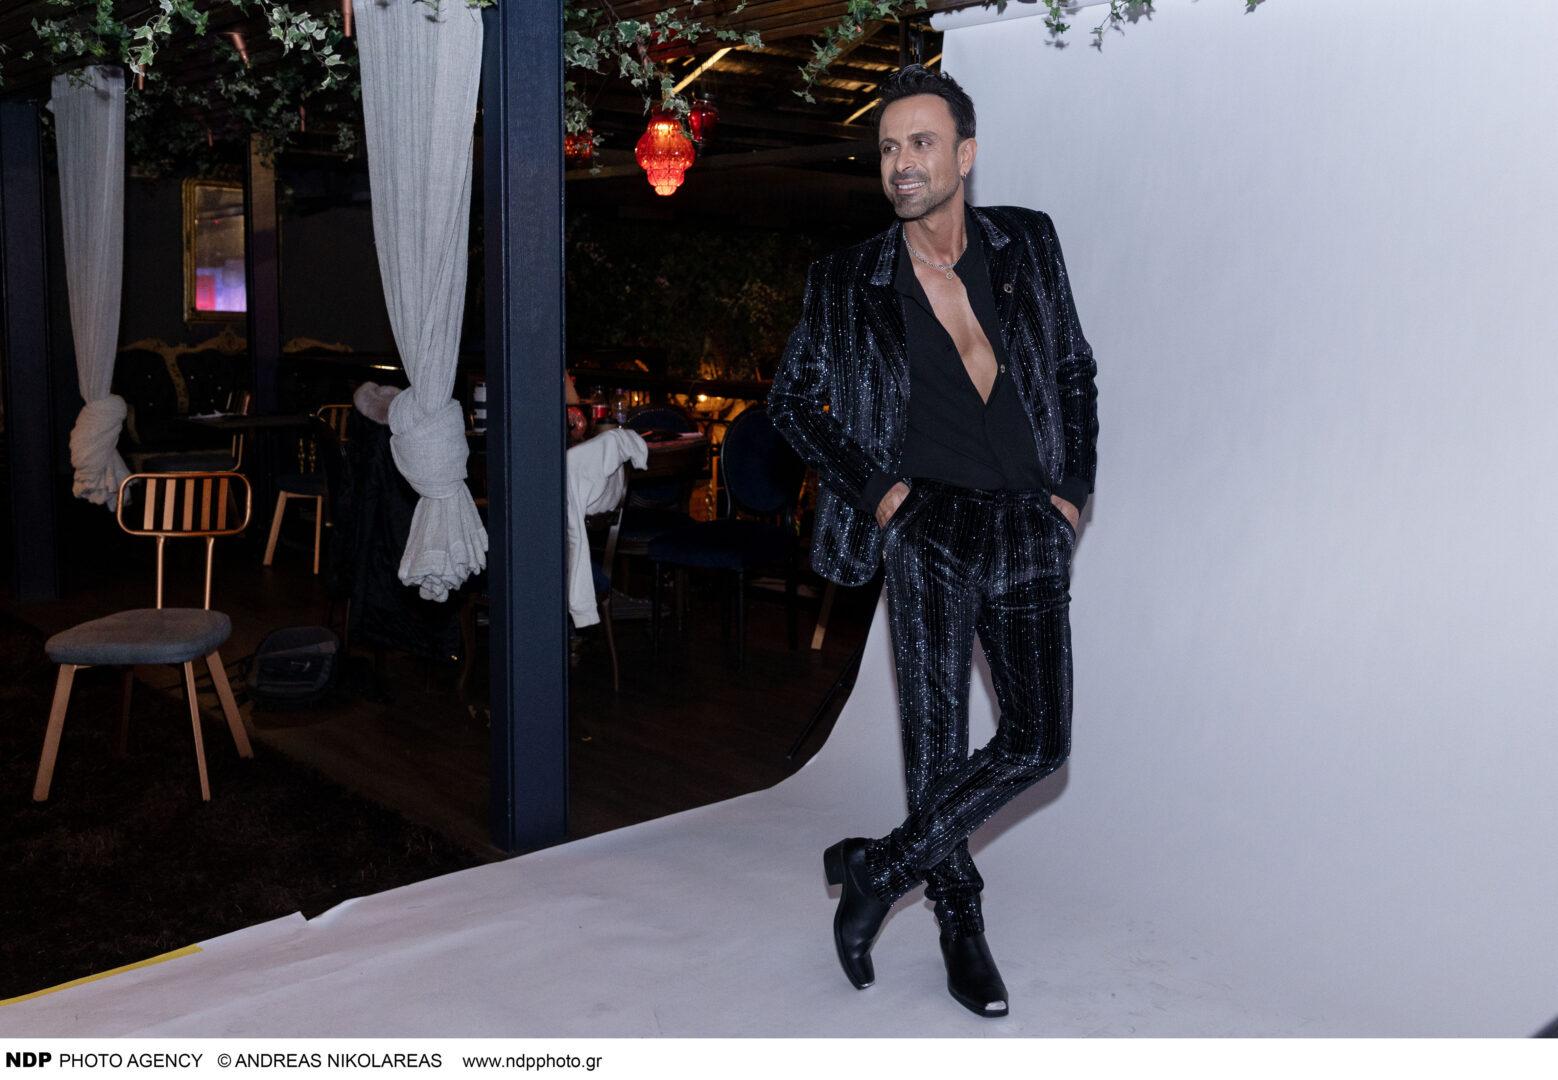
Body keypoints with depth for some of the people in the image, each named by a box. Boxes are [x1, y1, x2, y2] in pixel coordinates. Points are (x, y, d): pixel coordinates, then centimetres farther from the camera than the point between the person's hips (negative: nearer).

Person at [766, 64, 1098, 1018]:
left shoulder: (1029, 244, 9)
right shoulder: (849, 281, 3)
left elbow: (1076, 372, 17)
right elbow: (792, 399, 11)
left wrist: (1074, 490, 7)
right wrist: (873, 487, 0)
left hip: (1030, 528, 3)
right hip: (929, 525, -2)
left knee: (1039, 742, -3)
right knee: (937, 736, -3)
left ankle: (883, 869, 11)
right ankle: (961, 925, 17)